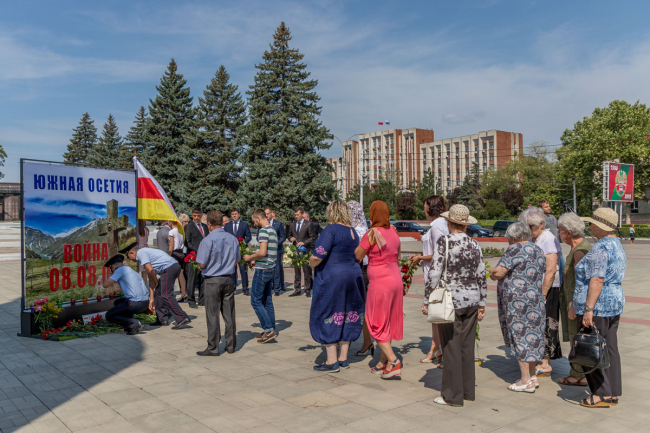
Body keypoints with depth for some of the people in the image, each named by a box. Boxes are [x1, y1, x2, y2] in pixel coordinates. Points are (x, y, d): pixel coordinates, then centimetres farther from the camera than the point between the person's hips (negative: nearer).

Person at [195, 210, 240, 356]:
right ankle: (231, 345, 20)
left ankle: (213, 348, 8)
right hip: (228, 279, 5)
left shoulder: (208, 240, -15)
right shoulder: (233, 239, 3)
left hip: (212, 281, -5)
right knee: (229, 314, 12)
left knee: (212, 315, 3)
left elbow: (202, 264, -13)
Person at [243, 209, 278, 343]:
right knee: (267, 301, 13)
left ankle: (269, 329, -5)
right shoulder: (273, 230, 15)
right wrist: (254, 259, 17)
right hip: (271, 268, 9)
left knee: (256, 301, -3)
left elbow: (262, 252, -23)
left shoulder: (263, 231, -15)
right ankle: (271, 330, 17)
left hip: (263, 269, -9)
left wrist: (250, 257, -7)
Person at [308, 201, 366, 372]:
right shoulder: (353, 231, 10)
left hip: (332, 277, -8)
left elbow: (318, 256, -21)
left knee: (328, 317, 1)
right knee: (346, 316, 13)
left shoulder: (331, 229, -14)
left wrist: (311, 264, -1)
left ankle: (331, 362, 5)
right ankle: (343, 359, 21)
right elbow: (356, 256, 14)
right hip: (352, 275, 8)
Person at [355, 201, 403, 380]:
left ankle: (393, 361, -5)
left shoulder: (372, 233, -15)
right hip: (395, 279, 8)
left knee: (377, 324, 3)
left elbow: (357, 257, -9)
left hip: (380, 282, -8)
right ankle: (383, 362, 22)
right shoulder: (393, 232, 8)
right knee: (387, 323, 14)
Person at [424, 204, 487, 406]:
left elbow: (434, 273, -16)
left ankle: (453, 395, 14)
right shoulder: (474, 244, 4)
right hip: (472, 300, 5)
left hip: (451, 300, -5)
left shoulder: (444, 242, -12)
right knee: (467, 346, 15)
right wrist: (482, 304, 15)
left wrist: (427, 300, -8)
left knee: (451, 347, 4)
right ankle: (468, 391, 26)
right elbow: (481, 276, 6)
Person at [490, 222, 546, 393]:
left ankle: (526, 381, 4)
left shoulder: (515, 249, -13)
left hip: (517, 300, -8)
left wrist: (492, 275, 3)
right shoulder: (539, 251, 13)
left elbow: (498, 273, -17)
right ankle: (532, 376, 21)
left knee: (520, 336, -1)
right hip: (536, 298, 8)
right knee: (532, 336, 14)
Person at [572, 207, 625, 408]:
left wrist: (588, 309, -23)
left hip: (597, 307, -10)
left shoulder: (600, 248, -18)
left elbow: (597, 280, -24)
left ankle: (602, 394, 7)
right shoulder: (617, 245, 14)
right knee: (610, 349, 13)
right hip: (614, 303, 10)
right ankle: (613, 393, 20)